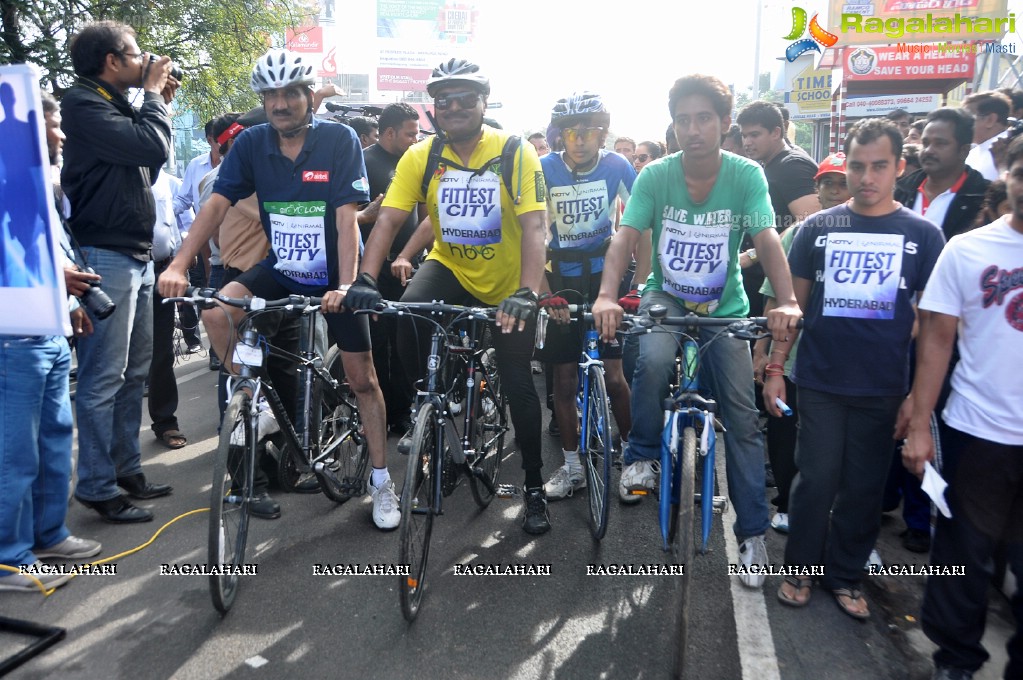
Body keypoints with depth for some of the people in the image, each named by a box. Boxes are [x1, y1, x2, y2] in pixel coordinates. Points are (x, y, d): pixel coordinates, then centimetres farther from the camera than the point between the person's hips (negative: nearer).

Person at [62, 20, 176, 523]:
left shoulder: (115, 106, 20)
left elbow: (149, 167, 20)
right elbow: (152, 146, -21)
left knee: (135, 371, 14)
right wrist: (153, 95, -4)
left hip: (137, 256, 10)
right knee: (104, 378, -5)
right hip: (107, 258, -10)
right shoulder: (83, 104, -10)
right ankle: (98, 488, 3)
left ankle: (126, 468, 24)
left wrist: (160, 102, 14)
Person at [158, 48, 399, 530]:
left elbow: (346, 217, -21)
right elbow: (217, 204, -11)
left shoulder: (340, 139, -15)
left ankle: (380, 480, 13)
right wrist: (178, 265, -23)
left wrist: (344, 286, -31)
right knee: (216, 312, -22)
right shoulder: (252, 143, -4)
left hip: (334, 277, -3)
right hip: (281, 270, 3)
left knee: (361, 378, -1)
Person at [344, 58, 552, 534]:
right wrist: (365, 279, -33)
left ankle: (534, 486, 16)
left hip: (508, 284, -2)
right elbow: (388, 219, -17)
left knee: (517, 384, -2)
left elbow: (534, 226, -27)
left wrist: (526, 293, -41)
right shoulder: (421, 157, -10)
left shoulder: (517, 153, -18)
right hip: (450, 267, 2)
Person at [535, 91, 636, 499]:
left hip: (604, 272, -1)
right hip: (562, 277, 1)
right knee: (564, 377, 4)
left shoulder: (617, 167, -9)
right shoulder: (545, 168, -10)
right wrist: (543, 291, -25)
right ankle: (571, 466, 17)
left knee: (613, 374, -5)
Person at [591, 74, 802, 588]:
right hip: (665, 297, 0)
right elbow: (625, 237, -23)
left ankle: (752, 532, 13)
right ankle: (642, 457, -10)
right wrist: (607, 295, -41)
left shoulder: (746, 175, -13)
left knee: (742, 419, -2)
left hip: (724, 307, 1)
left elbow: (767, 240, -23)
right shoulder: (655, 175, -12)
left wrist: (787, 300, -40)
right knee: (654, 359, -35)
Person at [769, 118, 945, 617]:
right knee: (816, 479, 4)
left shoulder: (922, 235, 1)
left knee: (864, 487, 10)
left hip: (882, 388, 1)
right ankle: (799, 568, 24)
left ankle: (845, 576, 28)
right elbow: (793, 302, 5)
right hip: (819, 382, 0)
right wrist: (775, 368, 0)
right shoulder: (818, 228, 2)